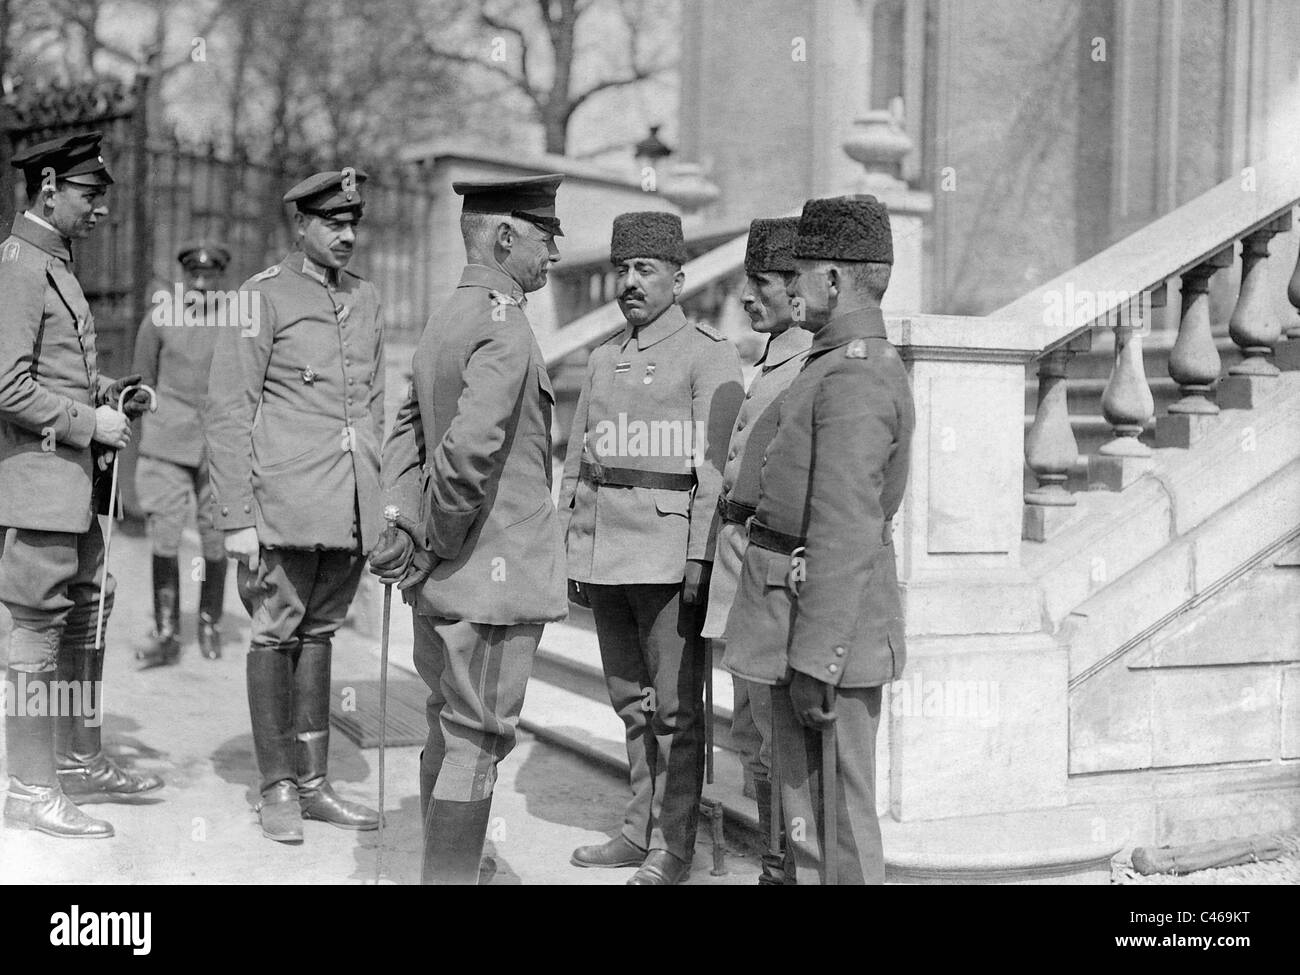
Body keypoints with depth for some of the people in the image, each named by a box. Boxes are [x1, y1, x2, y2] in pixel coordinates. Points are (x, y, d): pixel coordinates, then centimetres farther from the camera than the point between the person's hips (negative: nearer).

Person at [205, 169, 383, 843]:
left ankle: (314, 783, 19)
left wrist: (377, 503, 15)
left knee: (318, 633, 12)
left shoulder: (366, 300, 14)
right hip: (285, 503, -5)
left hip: (350, 508, 5)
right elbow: (227, 414, -7)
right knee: (276, 635, 2)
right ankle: (278, 787, 12)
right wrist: (238, 516, -12)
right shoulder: (263, 296, -4)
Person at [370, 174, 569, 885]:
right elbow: (470, 451, -29)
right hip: (495, 571, -10)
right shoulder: (503, 325, -18)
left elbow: (405, 432, 12)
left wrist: (412, 526, 1)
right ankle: (453, 874, 8)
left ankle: (447, 864, 33)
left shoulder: (444, 321, 12)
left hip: (442, 581, 10)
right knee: (476, 739, 0)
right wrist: (441, 545, -16)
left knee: (449, 726, 19)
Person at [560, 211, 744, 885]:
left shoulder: (709, 357, -5)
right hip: (605, 558, 7)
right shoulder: (603, 361, 15)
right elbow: (576, 463, 18)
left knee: (675, 706, 0)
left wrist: (700, 559, -17)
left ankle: (673, 846, 10)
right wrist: (570, 553, 13)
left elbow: (717, 467, -11)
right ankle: (640, 829, 26)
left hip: (669, 557, -7)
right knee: (629, 698, 14)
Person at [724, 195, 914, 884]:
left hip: (828, 624, -10)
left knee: (837, 808, 0)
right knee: (802, 802, 17)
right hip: (799, 618, 10)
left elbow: (847, 533, -23)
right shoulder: (858, 364, 15)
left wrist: (816, 660, -23)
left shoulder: (856, 376, -18)